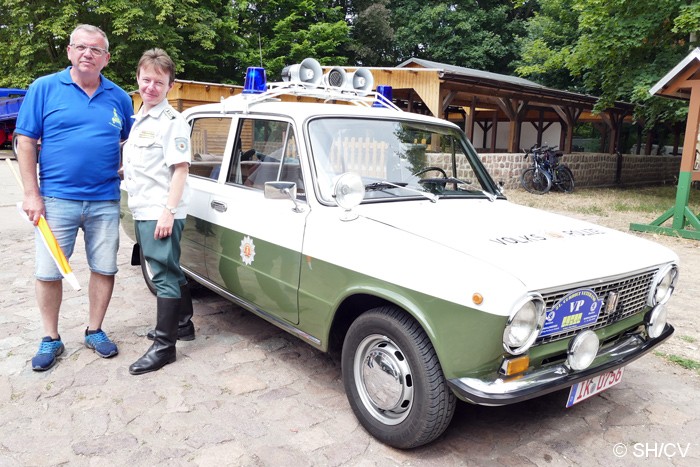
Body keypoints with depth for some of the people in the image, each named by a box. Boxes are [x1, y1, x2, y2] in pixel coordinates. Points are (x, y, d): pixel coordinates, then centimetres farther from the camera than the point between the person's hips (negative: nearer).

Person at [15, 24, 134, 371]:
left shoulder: (119, 97, 7)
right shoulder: (44, 88, 0)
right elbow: (25, 142, -1)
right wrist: (31, 194, -7)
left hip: (105, 201, 2)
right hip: (56, 198, -2)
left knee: (105, 268, 7)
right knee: (48, 272, 4)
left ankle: (94, 331, 24)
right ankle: (51, 339, 20)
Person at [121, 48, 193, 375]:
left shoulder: (172, 121, -10)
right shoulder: (139, 119, 15)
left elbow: (181, 168, -16)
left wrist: (168, 212, -20)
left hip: (161, 213, -9)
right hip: (143, 211, 9)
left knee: (165, 276, -3)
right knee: (170, 272, 18)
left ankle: (164, 347, 4)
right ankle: (183, 324, 32)